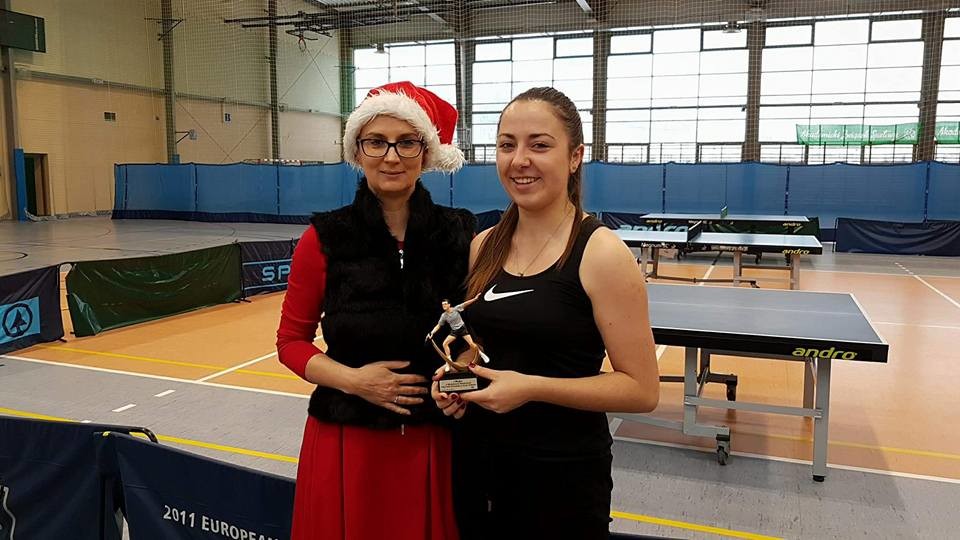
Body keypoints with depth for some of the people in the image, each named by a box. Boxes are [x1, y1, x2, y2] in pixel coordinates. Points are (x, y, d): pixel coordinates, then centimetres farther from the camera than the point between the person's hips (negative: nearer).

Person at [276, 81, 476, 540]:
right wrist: (353, 379, -14)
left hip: (435, 444, 1)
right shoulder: (325, 239, -7)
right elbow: (291, 341, 1)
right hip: (347, 441, -1)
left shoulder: (459, 235, -4)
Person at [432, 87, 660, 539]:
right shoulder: (484, 245, 2)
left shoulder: (601, 253, -15)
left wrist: (532, 387, -22)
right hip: (475, 458, 5)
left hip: (561, 472, -5)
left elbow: (642, 389, -15)